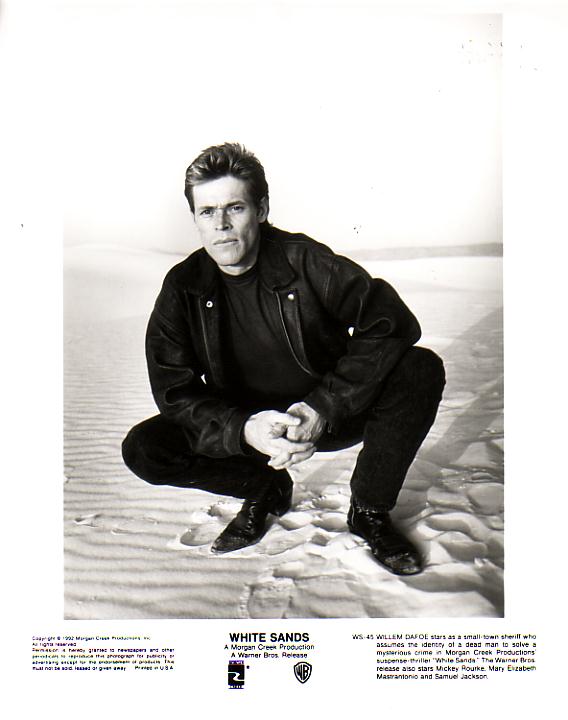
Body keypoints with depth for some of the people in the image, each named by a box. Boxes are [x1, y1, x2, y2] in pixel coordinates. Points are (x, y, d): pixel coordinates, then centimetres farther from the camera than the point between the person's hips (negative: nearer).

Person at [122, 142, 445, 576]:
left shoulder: (304, 260, -15)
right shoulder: (183, 288, -9)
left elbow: (394, 322, -21)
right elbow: (175, 394, -11)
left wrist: (324, 408, -30)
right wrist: (245, 430, -31)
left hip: (331, 415, -1)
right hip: (243, 424, 2)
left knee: (422, 369, -25)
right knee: (143, 449, -19)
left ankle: (370, 509, -4)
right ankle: (265, 489, 6)